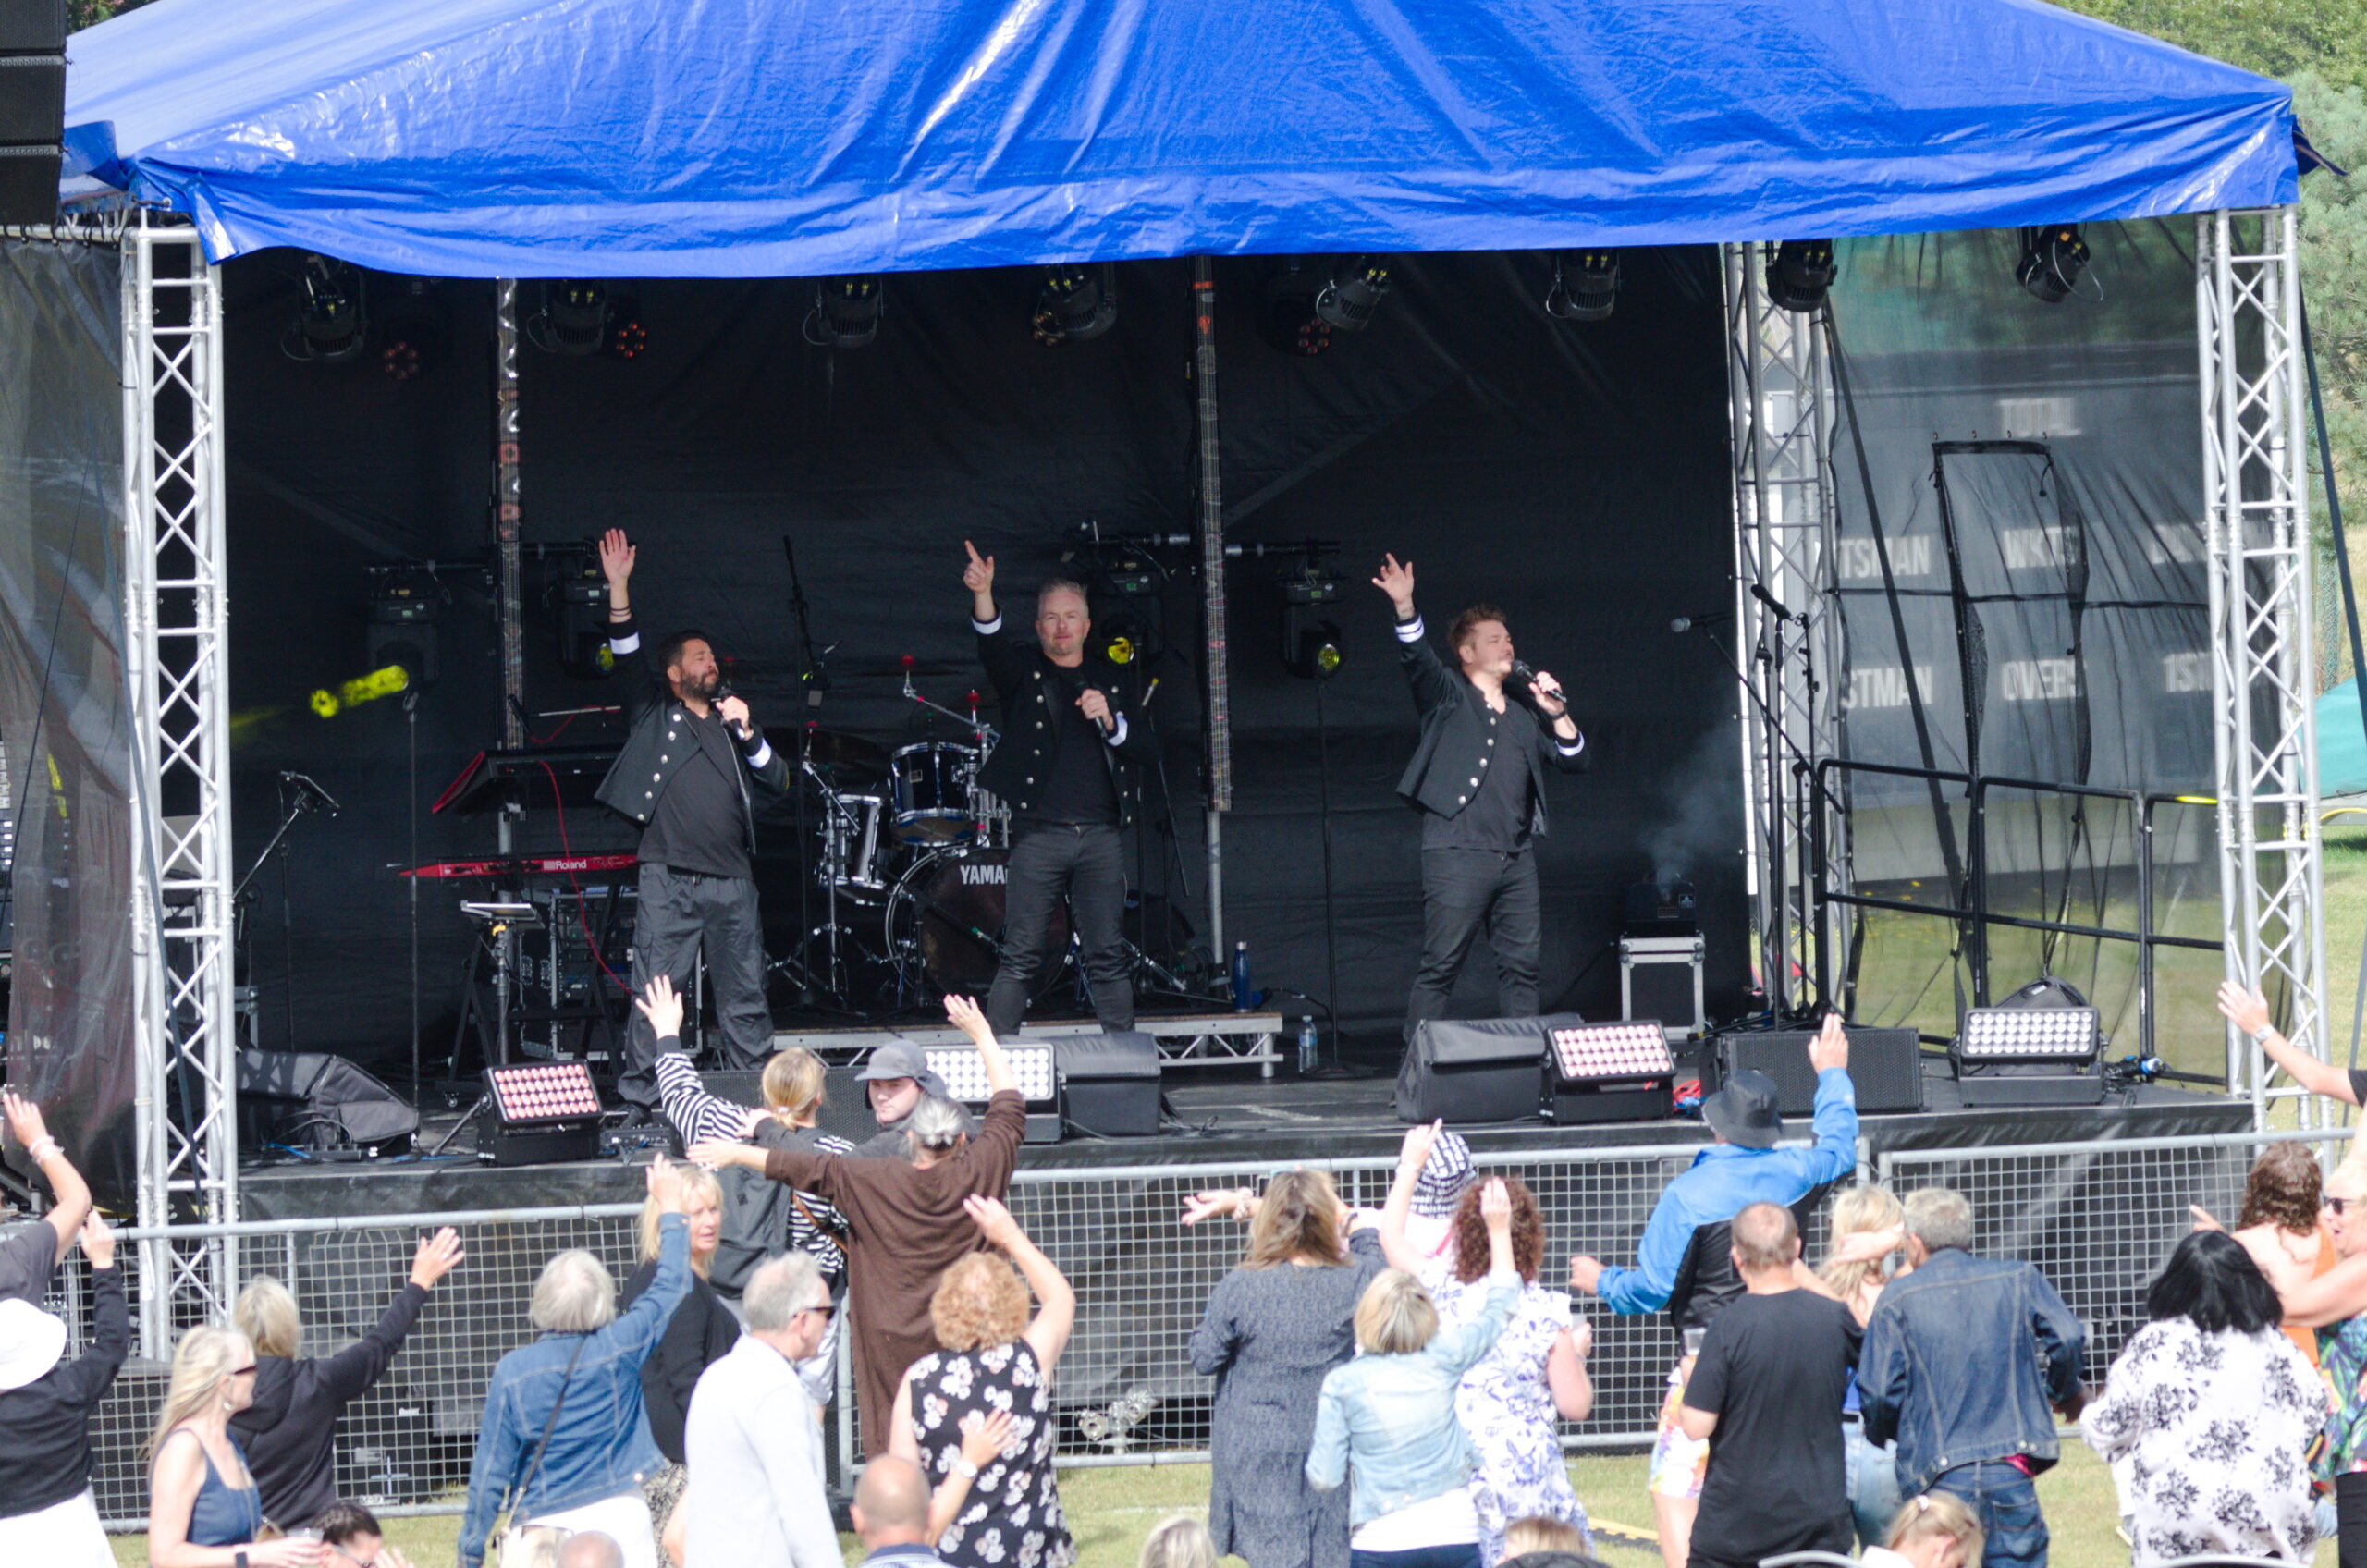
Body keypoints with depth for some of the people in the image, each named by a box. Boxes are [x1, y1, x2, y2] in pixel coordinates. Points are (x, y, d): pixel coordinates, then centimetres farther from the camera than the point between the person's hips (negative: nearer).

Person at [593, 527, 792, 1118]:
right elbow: (625, 659, -2)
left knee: (745, 998, 4)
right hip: (669, 877, -3)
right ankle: (638, 1102, -5)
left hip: (732, 880, 3)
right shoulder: (654, 715, 11)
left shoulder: (731, 723, 20)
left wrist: (747, 733, -5)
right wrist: (618, 591, -12)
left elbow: (778, 781, 11)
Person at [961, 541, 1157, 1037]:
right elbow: (992, 649, -11)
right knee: (1022, 955, -6)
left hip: (1101, 835, 3)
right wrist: (983, 595, -30)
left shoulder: (1109, 683, 20)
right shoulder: (1024, 671, 11)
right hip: (1039, 833, -2)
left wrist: (1111, 721, -6)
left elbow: (1147, 747, 14)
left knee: (1108, 956, 1)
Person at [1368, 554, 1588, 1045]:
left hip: (1516, 857, 6)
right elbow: (1416, 658, -11)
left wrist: (1555, 711, 5)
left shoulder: (1523, 714, 23)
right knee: (1440, 967, -9)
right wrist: (1403, 606, -28)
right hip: (1458, 852, -6)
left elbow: (1575, 760, 20)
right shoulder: (1448, 696, 8)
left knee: (1521, 967, 4)